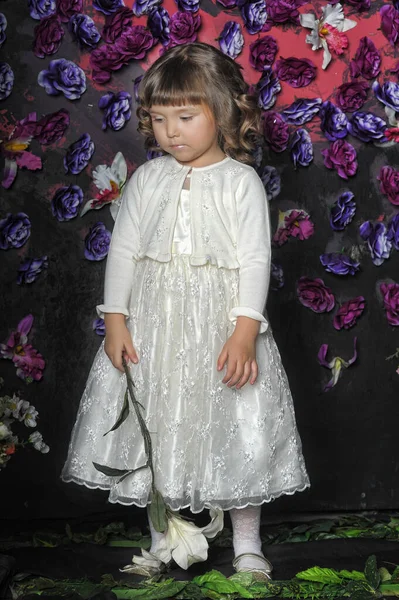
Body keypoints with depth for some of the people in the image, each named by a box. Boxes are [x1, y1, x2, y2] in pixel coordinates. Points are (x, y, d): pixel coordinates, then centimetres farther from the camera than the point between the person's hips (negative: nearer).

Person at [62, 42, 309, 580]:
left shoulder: (240, 181, -5)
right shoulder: (147, 179, 4)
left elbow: (255, 259, -8)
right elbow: (123, 249, 6)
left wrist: (246, 330, -17)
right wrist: (115, 319, -2)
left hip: (221, 323, -3)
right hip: (153, 324, 3)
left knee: (240, 431, 1)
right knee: (154, 428, 9)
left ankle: (248, 546, 19)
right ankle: (162, 542, 26)